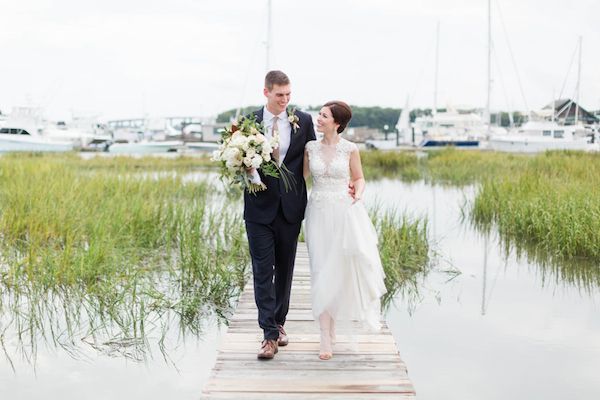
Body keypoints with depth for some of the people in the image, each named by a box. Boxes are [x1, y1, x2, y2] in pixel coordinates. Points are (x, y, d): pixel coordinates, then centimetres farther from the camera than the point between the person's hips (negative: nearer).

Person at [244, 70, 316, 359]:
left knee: (284, 269, 12)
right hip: (260, 207, -1)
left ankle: (279, 322, 28)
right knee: (263, 270, -4)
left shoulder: (303, 121, 2)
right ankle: (270, 335, -2)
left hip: (291, 207, 2)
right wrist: (248, 173, -18)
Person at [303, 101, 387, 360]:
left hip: (345, 214, -1)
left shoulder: (350, 149, -2)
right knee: (322, 271, -1)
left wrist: (358, 193, -11)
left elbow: (359, 178, 8)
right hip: (319, 214, 1)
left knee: (344, 268, 2)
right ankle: (326, 337, 3)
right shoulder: (311, 147, 5)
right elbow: (301, 176, 14)